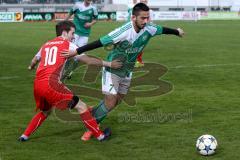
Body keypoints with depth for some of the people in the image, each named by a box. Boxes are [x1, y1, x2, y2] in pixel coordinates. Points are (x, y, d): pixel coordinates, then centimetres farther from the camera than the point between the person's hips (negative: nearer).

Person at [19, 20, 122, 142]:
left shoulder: (46, 45, 23)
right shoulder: (67, 45, 7)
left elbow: (34, 61, 41)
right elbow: (88, 60, 1)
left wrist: (31, 67, 64)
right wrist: (109, 64, 6)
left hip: (37, 84, 7)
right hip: (51, 83, -7)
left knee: (45, 111, 32)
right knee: (81, 106, 3)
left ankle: (25, 135, 29)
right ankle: (100, 135, 6)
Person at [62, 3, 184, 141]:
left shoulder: (149, 29, -15)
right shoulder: (124, 31, -33)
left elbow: (162, 29, 6)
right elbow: (100, 42, -34)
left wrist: (177, 32, 26)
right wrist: (77, 52, -35)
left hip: (127, 71, 7)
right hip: (112, 70, -7)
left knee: (117, 102, 15)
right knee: (110, 103, -11)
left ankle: (93, 114, 37)